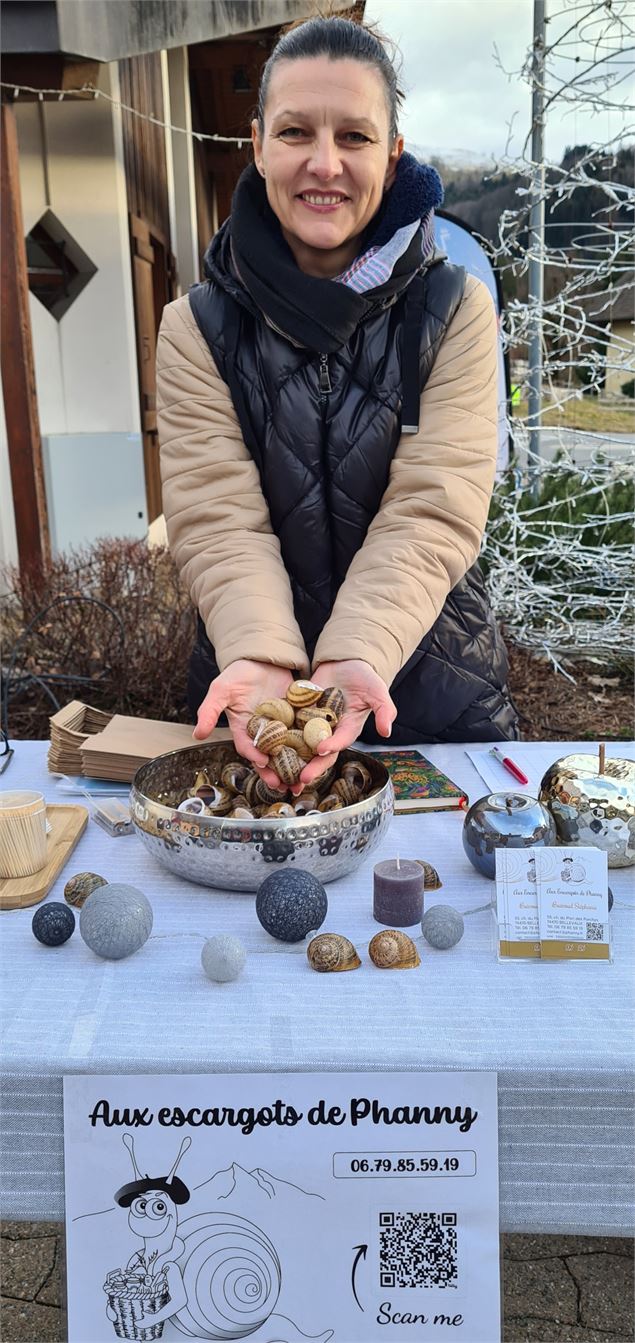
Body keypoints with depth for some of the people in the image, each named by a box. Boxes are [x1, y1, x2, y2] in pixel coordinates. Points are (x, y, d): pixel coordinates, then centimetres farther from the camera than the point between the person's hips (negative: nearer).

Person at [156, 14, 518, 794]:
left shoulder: (456, 312, -3)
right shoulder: (197, 329, -1)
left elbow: (431, 515, -14)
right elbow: (218, 521, -12)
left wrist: (358, 658, -29)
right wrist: (263, 659, -29)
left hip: (434, 692, 0)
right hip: (256, 684, 1)